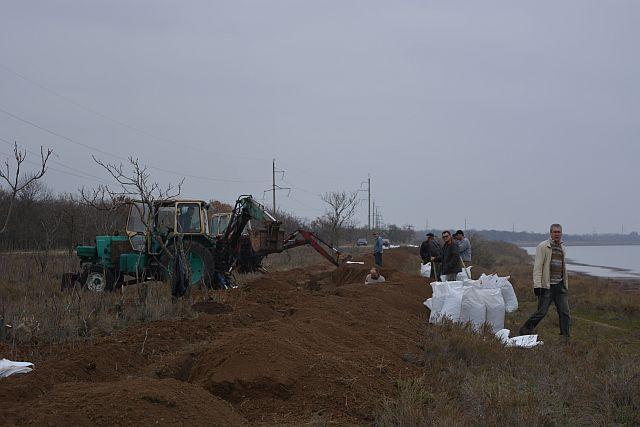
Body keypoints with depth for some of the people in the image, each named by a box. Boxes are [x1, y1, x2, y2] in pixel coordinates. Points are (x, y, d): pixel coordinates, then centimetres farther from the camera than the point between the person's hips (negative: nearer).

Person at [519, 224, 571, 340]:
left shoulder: (562, 248, 16)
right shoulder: (543, 247, -6)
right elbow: (537, 267, -11)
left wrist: (566, 285, 23)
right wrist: (537, 285, -17)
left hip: (560, 285, 6)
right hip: (546, 286, -6)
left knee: (565, 313, 2)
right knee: (542, 312, -6)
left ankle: (566, 338, 8)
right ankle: (525, 331, 9)